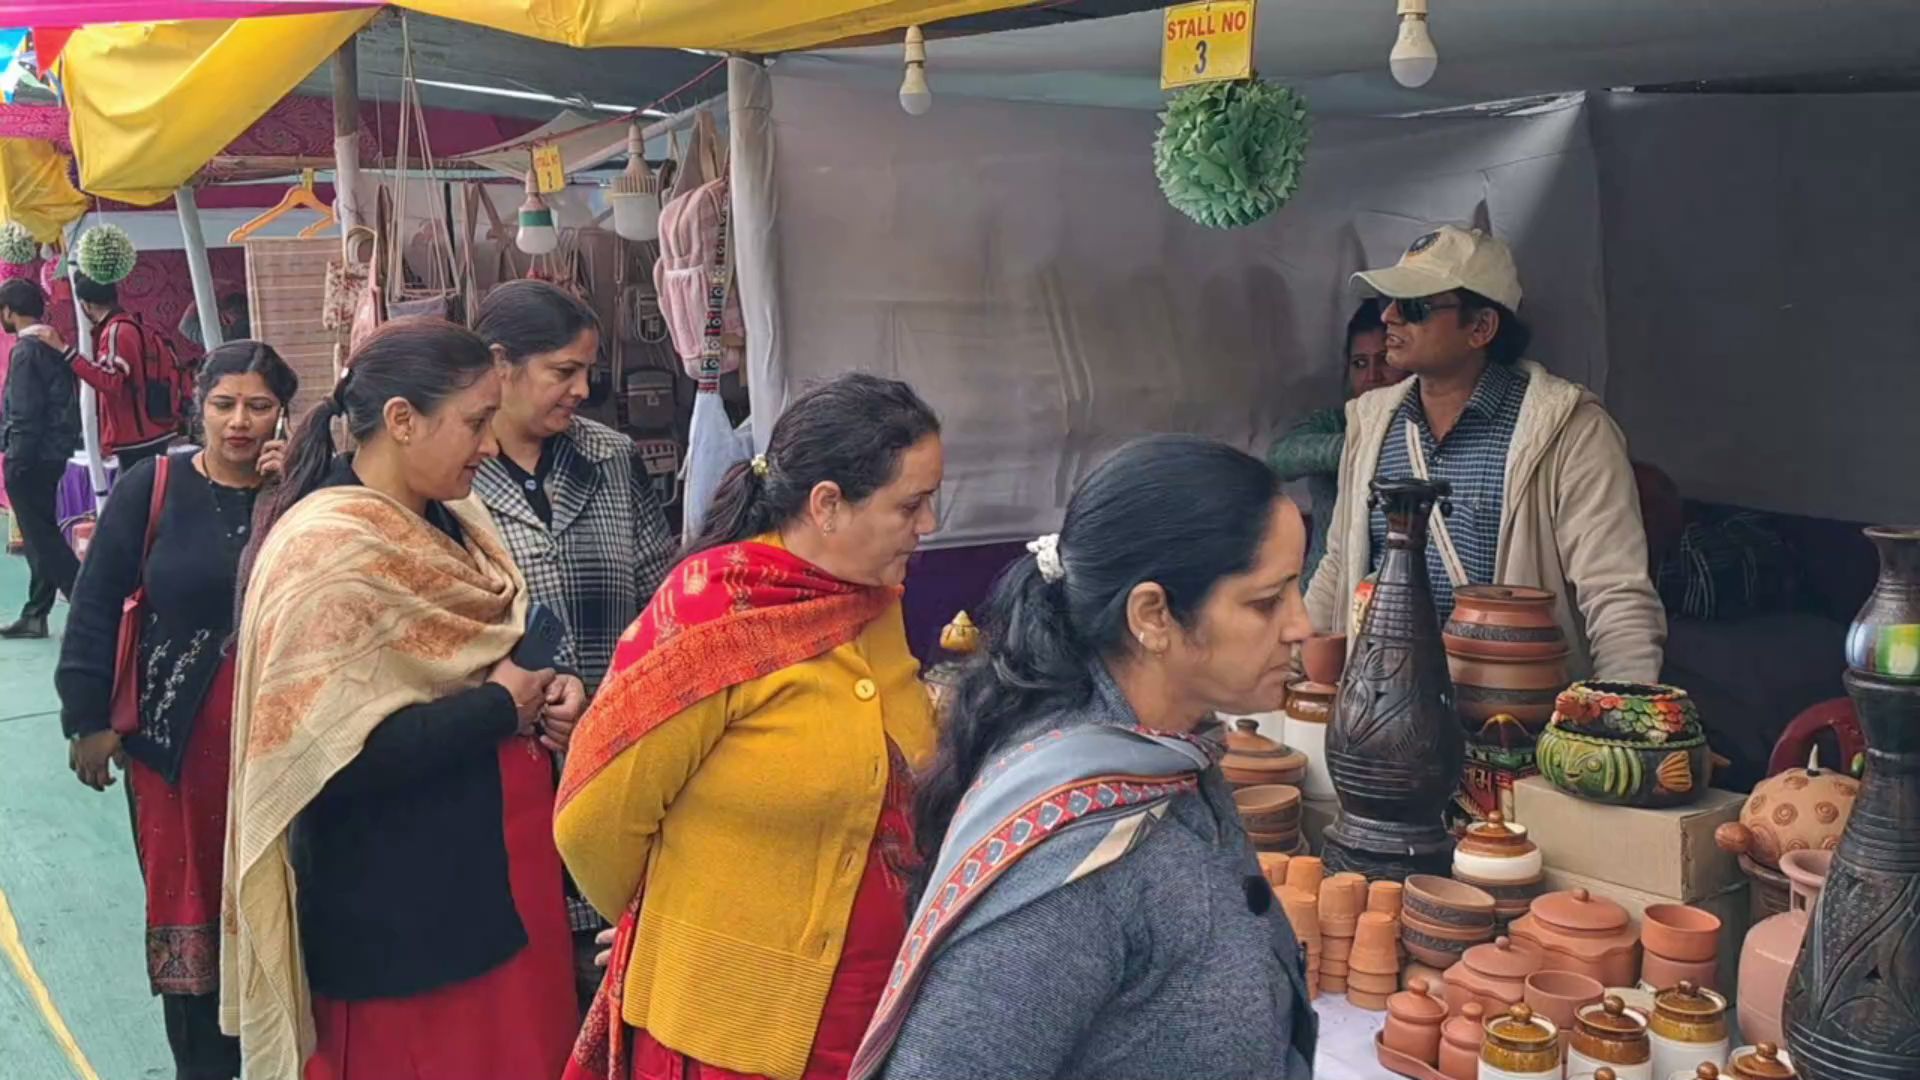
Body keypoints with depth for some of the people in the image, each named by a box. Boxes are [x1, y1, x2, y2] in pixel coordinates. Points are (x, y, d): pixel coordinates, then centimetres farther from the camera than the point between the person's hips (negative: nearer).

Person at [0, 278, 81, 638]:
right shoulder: (54, 345, 10)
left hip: (32, 457, -9)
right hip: (54, 453, 9)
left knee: (41, 537, -3)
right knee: (42, 534, 13)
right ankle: (35, 615, 19)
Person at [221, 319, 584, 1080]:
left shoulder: (449, 523, 6)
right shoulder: (327, 551, -20)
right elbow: (336, 755, -26)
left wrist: (545, 691, -3)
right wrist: (499, 707, -18)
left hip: (491, 878, 8)